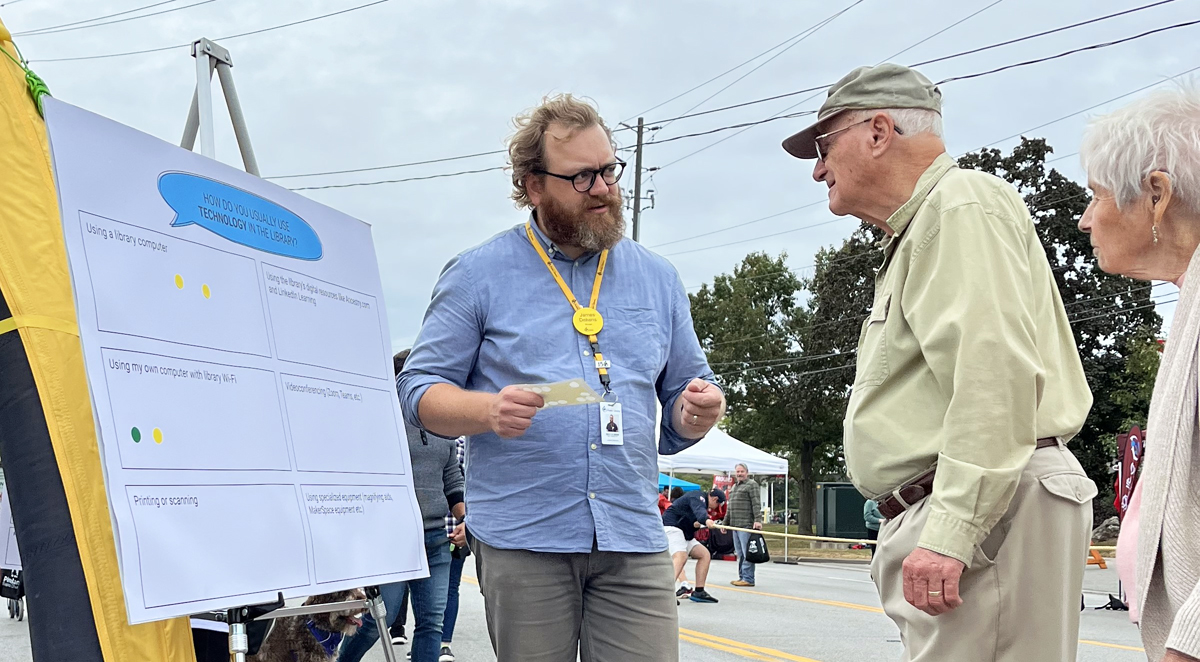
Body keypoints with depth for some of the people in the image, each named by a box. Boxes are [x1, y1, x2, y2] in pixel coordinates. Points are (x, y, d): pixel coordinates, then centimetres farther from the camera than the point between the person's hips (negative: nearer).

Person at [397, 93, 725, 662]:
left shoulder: (657, 278, 15)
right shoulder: (479, 274, 4)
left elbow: (683, 392, 19)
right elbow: (421, 390, 3)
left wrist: (697, 412, -5)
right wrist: (488, 411, -18)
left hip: (633, 537, 2)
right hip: (521, 540, -2)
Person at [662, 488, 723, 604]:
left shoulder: (700, 500, 22)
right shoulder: (697, 496, -10)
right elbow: (699, 510, -33)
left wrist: (695, 524, -6)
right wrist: (706, 520, -55)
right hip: (670, 526, -11)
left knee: (704, 554, 9)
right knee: (681, 556, -32)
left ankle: (699, 592, 10)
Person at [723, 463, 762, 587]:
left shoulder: (751, 484, -2)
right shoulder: (734, 487, 24)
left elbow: (756, 504, -12)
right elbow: (730, 507, 30)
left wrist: (757, 520, -22)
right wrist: (725, 522, 27)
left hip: (746, 525, -9)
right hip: (735, 525, 9)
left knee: (747, 553, -9)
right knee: (739, 553, 10)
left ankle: (748, 579, -9)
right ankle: (742, 577, 15)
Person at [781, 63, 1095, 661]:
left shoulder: (962, 204, -6)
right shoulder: (915, 233, 27)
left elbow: (996, 372, -20)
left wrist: (951, 532, -25)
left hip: (982, 513, -10)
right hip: (945, 514, 10)